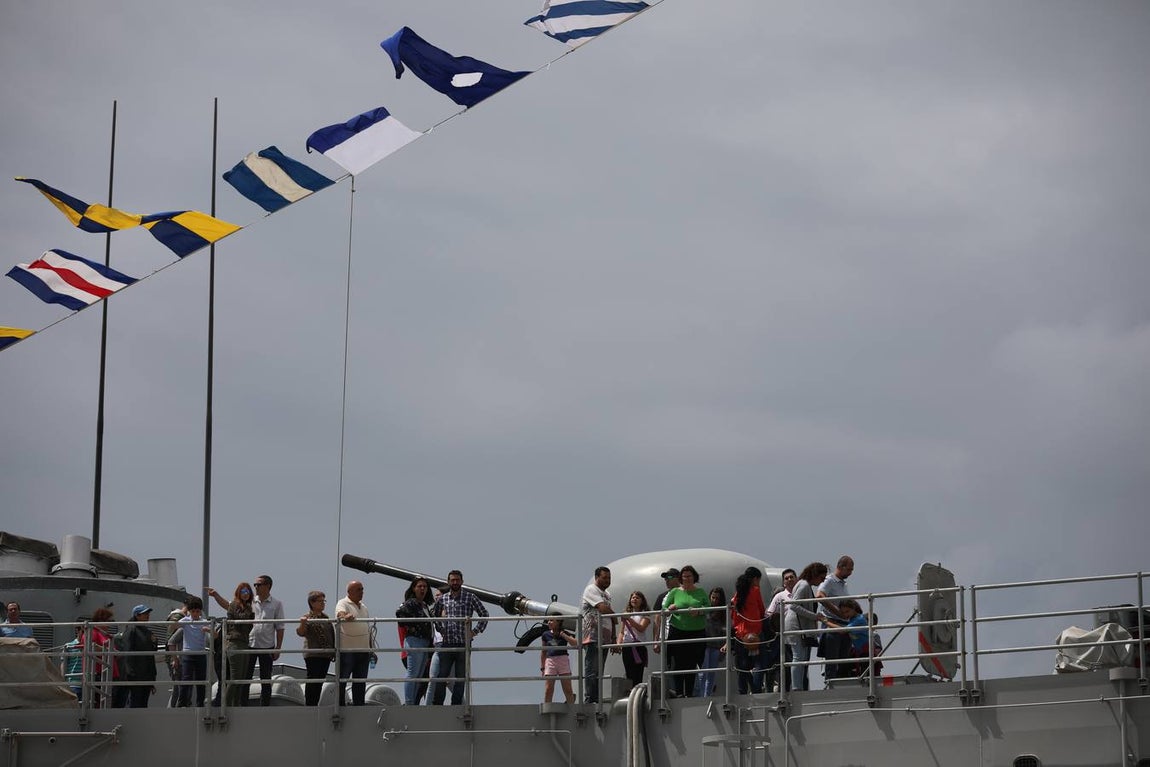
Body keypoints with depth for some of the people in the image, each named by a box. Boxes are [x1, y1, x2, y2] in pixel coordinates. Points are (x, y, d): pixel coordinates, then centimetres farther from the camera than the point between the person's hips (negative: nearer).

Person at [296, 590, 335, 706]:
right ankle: (309, 705, 0)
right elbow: (300, 633, -23)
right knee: (312, 681, -5)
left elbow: (332, 634, 22)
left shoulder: (325, 617, 13)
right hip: (313, 655, -7)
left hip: (326, 654, 7)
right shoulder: (308, 618, -8)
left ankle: (315, 704, 19)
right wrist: (302, 624, -45)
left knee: (320, 680, 11)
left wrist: (334, 651, 22)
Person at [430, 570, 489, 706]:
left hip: (464, 644, -1)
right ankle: (437, 704, 0)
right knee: (442, 675, -2)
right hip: (446, 644, 1)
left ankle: (456, 705, 6)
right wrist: (440, 628, 13)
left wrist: (476, 631, -1)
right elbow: (433, 614, 26)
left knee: (460, 677, 1)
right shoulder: (442, 599, 9)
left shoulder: (470, 597, 3)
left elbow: (484, 614, 7)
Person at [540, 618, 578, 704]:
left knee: (568, 690, -1)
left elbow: (575, 644, -12)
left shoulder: (565, 633, 3)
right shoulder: (546, 635, 9)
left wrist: (563, 635, -14)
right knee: (548, 690, -3)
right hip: (550, 660, 2)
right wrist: (542, 667, 11)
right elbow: (543, 652, 15)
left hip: (563, 660, -2)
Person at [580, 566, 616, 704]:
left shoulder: (607, 594, 23)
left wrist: (614, 638, 16)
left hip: (604, 639, 8)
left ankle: (596, 701, 7)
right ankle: (589, 701, -15)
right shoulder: (591, 590, -2)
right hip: (593, 637, -8)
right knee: (592, 671, -12)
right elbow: (603, 608, -16)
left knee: (598, 672, 7)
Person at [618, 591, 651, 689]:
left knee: (637, 676, -12)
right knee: (629, 676, 1)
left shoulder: (645, 614, 5)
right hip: (626, 647, 4)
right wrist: (619, 644, 0)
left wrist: (629, 619, -19)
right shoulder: (626, 614, 19)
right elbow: (621, 632, 17)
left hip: (639, 646, -4)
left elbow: (641, 628, -10)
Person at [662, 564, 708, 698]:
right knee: (677, 663, -9)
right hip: (677, 632, -1)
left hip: (697, 632, 1)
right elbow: (663, 610, 7)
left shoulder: (700, 592, 9)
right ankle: (677, 691, -10)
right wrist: (670, 609, -15)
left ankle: (689, 693, 7)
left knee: (692, 664, 2)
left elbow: (708, 607, -2)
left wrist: (698, 611, -21)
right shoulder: (675, 592, 9)